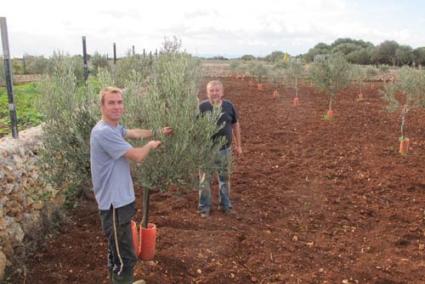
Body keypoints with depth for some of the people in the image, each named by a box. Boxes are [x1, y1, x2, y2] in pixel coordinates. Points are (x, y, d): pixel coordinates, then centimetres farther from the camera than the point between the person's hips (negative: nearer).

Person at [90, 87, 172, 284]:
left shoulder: (114, 127, 7)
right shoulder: (104, 132, -24)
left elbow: (133, 133, 27)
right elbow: (138, 156, -23)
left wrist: (158, 132, 30)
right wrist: (151, 145, -3)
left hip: (119, 198, 11)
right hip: (114, 202, -11)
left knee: (117, 250, 25)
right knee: (125, 257, -4)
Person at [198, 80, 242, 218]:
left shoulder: (229, 106, -3)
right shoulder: (202, 107, -11)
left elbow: (235, 125, 9)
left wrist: (238, 145, 11)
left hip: (225, 149, 3)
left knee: (225, 178, 16)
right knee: (205, 179, 7)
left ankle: (225, 204, 33)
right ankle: (204, 206, 23)